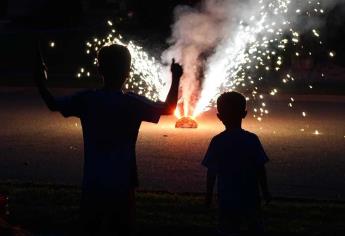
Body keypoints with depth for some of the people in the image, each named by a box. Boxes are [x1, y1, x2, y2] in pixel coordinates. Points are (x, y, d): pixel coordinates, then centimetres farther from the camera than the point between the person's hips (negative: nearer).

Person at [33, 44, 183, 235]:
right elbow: (168, 108, 6)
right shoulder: (133, 103, -9)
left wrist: (40, 82, 22)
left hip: (92, 184, 2)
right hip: (122, 184, -2)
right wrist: (176, 79, 13)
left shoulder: (86, 100, -5)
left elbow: (53, 104, 11)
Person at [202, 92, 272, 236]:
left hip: (227, 199, 0)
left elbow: (211, 172, -5)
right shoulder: (252, 139, -8)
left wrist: (209, 194, 6)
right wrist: (265, 191, 6)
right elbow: (260, 169, -6)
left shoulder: (217, 142, -8)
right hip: (250, 197, 0)